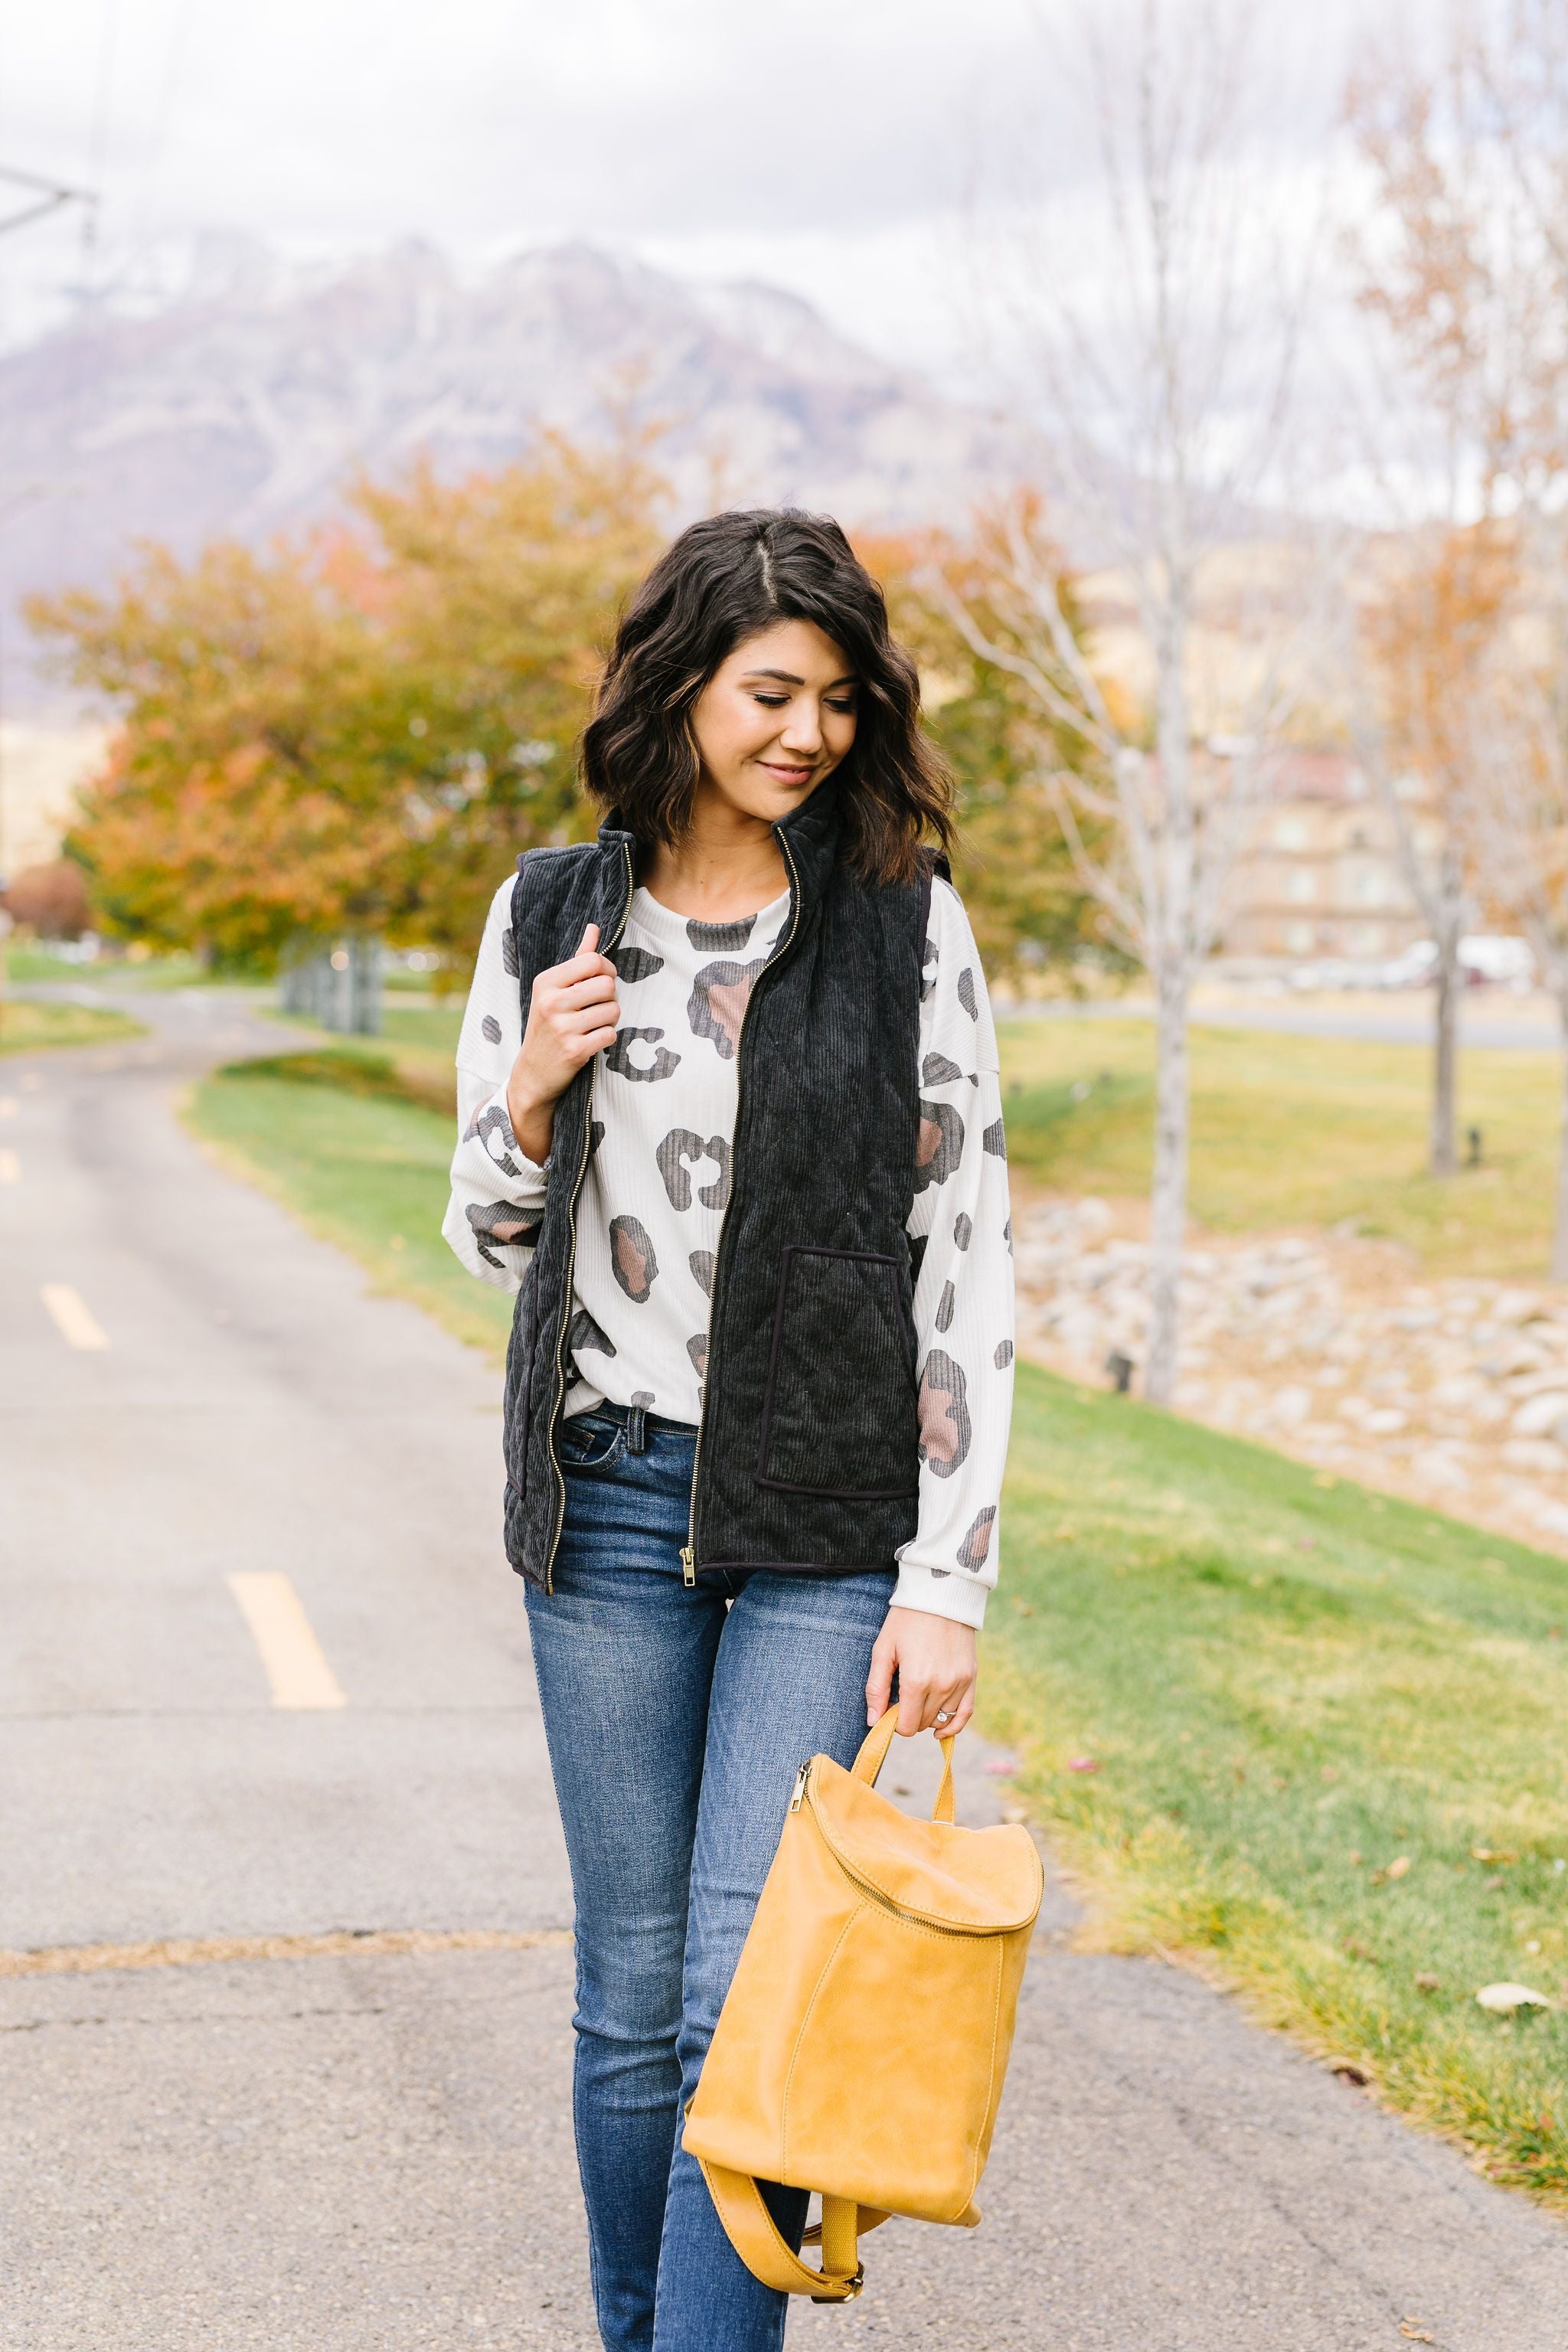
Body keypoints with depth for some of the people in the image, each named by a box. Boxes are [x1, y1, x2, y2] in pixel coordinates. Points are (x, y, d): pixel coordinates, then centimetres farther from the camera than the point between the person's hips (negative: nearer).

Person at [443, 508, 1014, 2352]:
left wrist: (948, 1577, -9)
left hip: (828, 1515, -2)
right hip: (613, 1502, 3)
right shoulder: (550, 917, 5)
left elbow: (967, 1261, -3)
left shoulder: (908, 924, -2)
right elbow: (490, 1233, 13)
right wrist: (537, 1085, -8)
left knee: (746, 1995, -7)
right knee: (634, 1992, 10)